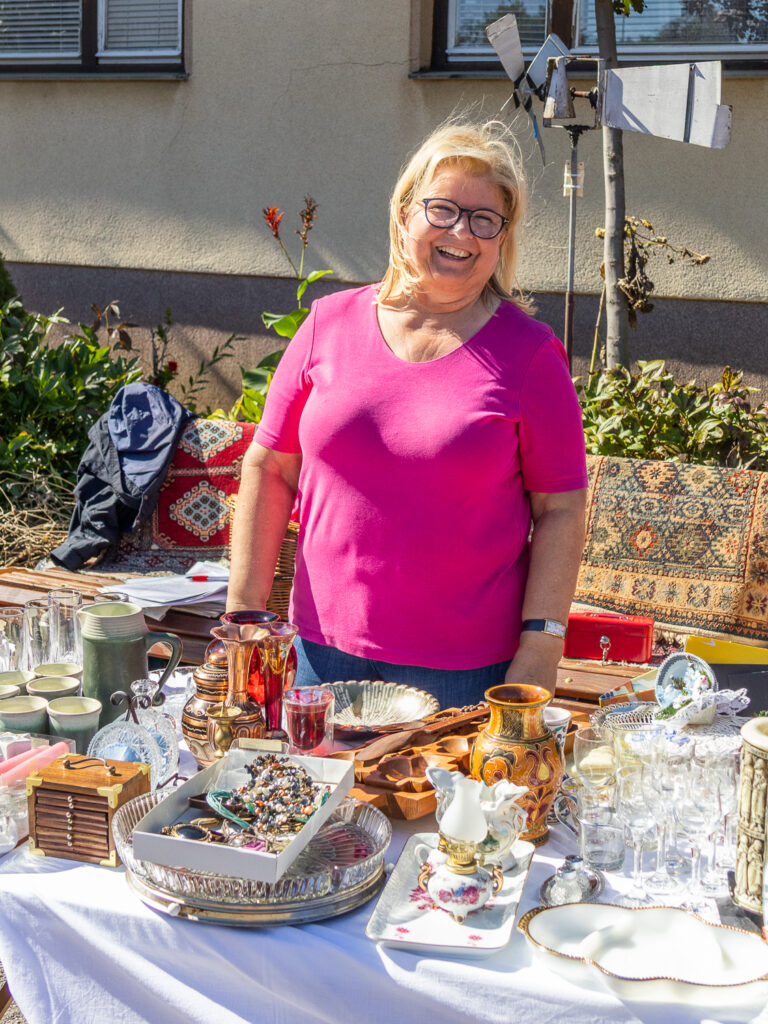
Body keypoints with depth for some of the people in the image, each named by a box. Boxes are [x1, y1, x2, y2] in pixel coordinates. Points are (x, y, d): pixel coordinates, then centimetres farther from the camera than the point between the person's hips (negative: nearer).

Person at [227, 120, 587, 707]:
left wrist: (538, 648, -10)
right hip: (327, 646, 3)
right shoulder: (331, 324, 3)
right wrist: (245, 613, 3)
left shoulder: (528, 352, -3)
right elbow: (269, 469, 7)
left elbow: (560, 509, -4)